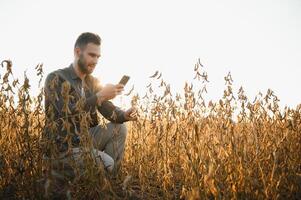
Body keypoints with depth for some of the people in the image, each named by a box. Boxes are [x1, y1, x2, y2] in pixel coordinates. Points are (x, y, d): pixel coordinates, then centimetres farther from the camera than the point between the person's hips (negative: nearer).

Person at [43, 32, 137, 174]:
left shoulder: (93, 82, 10)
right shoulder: (56, 79, -12)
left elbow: (108, 109, 2)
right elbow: (68, 112, -26)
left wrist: (125, 115, -19)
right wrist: (101, 95, -27)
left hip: (86, 139, 7)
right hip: (64, 148, -7)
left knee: (119, 128, -3)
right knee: (108, 164, -21)